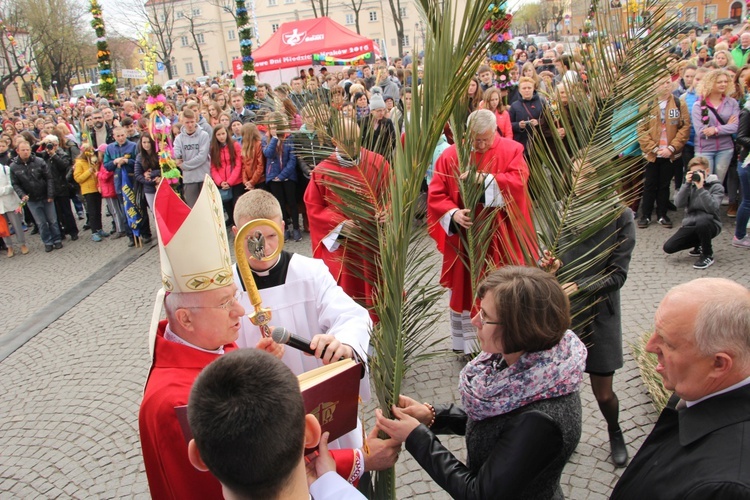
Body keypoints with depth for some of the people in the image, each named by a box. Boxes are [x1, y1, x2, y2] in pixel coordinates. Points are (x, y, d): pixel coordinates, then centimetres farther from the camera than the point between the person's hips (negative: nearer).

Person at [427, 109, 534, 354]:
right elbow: (435, 195, -4)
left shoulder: (511, 150, -2)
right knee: (465, 288, 9)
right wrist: (453, 214, -22)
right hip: (464, 237, 0)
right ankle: (467, 343, 26)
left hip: (500, 238, 0)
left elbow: (519, 179, -17)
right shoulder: (451, 156, -2)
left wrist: (486, 179, -30)